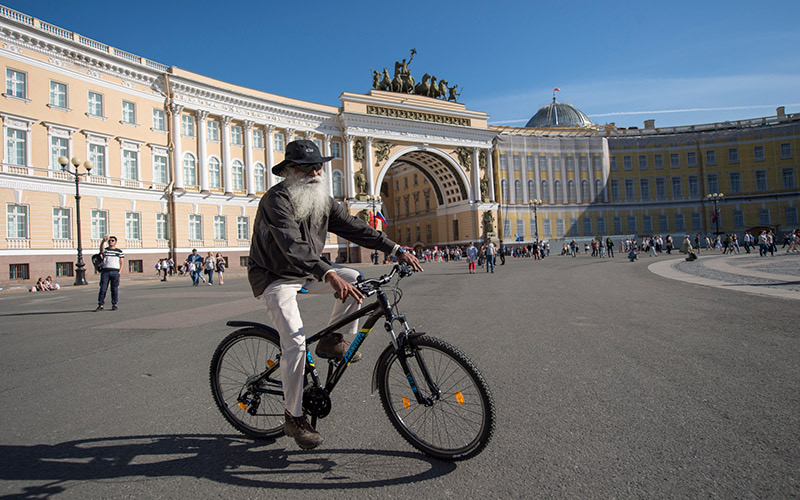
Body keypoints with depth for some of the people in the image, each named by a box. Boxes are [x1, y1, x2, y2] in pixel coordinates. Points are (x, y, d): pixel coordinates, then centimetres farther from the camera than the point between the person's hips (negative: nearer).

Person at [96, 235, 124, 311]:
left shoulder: (119, 251, 12)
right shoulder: (105, 250, 11)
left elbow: (121, 262, 10)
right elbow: (101, 248, -14)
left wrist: (119, 271, -2)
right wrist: (104, 241, -33)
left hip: (115, 271, 0)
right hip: (105, 271, 0)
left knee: (114, 289, 1)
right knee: (103, 288, -2)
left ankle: (114, 304, 9)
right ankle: (100, 305, 1)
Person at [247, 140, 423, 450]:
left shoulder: (321, 200, 1)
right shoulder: (276, 199, -23)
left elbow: (354, 227, -3)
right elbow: (293, 245, -37)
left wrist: (396, 249, -12)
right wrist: (329, 275, -51)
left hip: (305, 273, 7)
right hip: (275, 279, -7)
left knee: (355, 279, -12)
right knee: (295, 343, -19)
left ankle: (332, 341, 5)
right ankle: (294, 418, -2)